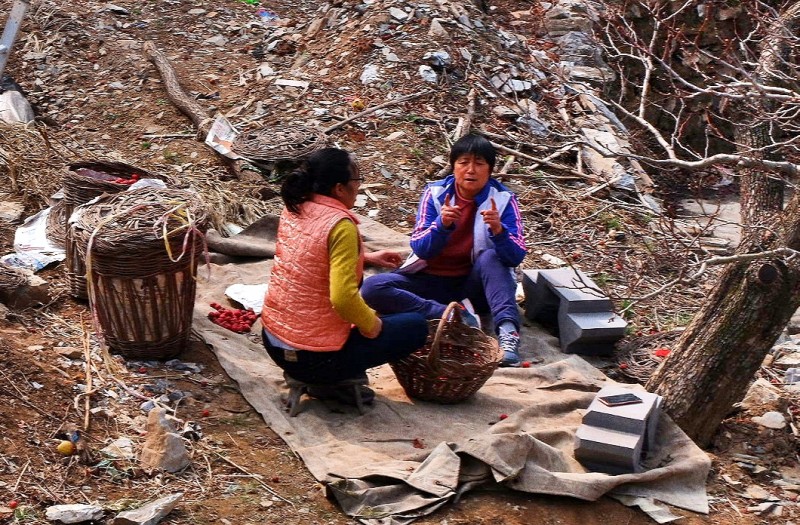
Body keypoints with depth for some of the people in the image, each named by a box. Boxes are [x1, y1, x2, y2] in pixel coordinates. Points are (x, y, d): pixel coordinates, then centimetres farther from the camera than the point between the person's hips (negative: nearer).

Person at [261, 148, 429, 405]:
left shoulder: (293, 209, 3)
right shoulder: (340, 225, -21)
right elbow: (343, 297, -29)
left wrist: (365, 257, 18)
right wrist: (372, 324, -10)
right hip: (314, 356, -8)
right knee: (416, 326, 6)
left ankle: (329, 380, 18)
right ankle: (333, 382, 4)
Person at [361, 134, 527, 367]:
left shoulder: (503, 199, -7)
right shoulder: (435, 193, -5)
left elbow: (516, 257, -17)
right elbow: (420, 249, -12)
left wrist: (499, 231, -37)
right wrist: (442, 224, -32)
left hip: (475, 285, -1)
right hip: (432, 281, 1)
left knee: (490, 256, -32)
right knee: (372, 288, -23)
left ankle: (507, 330, -43)